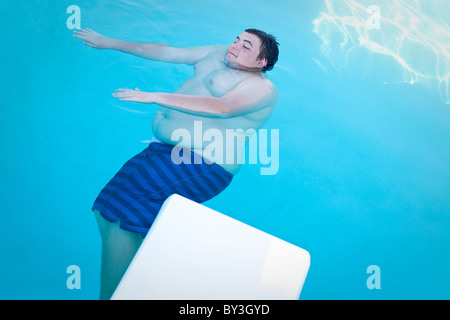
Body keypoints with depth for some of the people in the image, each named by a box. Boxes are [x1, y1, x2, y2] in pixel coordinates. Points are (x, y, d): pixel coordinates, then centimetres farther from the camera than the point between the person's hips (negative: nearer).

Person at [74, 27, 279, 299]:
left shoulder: (262, 88, -3)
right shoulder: (220, 55, 22)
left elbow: (223, 108, -22)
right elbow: (167, 52, 24)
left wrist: (155, 97, -27)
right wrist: (108, 43, 26)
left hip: (203, 166, -8)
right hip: (165, 148, 9)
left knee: (119, 207, -22)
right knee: (107, 214, -10)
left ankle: (111, 295, -9)